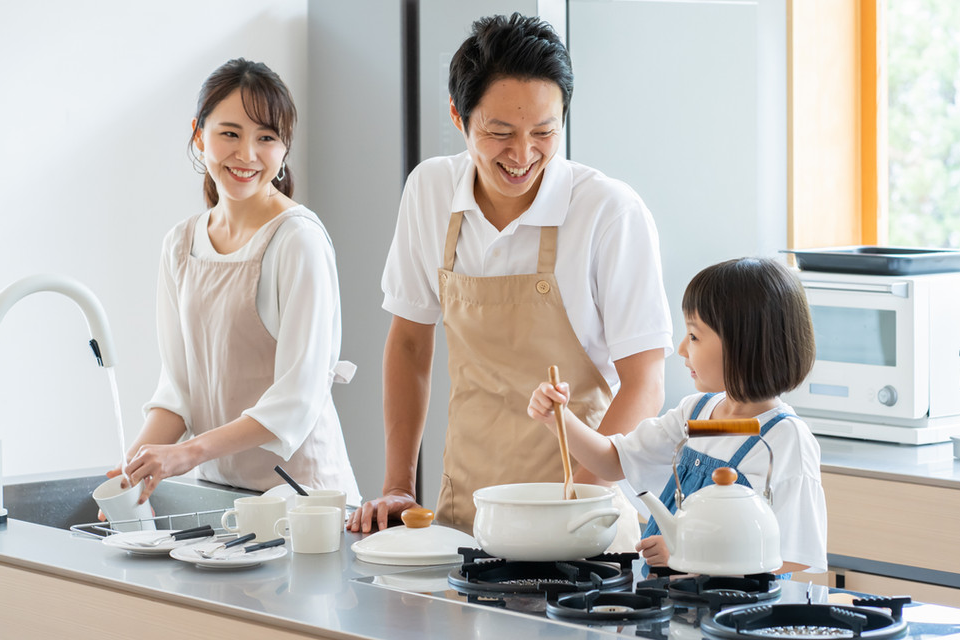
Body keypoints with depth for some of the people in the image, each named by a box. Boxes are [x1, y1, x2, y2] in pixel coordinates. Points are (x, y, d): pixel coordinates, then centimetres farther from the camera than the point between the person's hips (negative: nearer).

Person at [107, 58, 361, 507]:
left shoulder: (298, 238, -9)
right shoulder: (181, 246, 11)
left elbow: (296, 401, -14)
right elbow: (178, 385, 10)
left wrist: (189, 452, -23)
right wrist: (140, 460, -8)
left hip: (297, 486, -5)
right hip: (213, 483, 5)